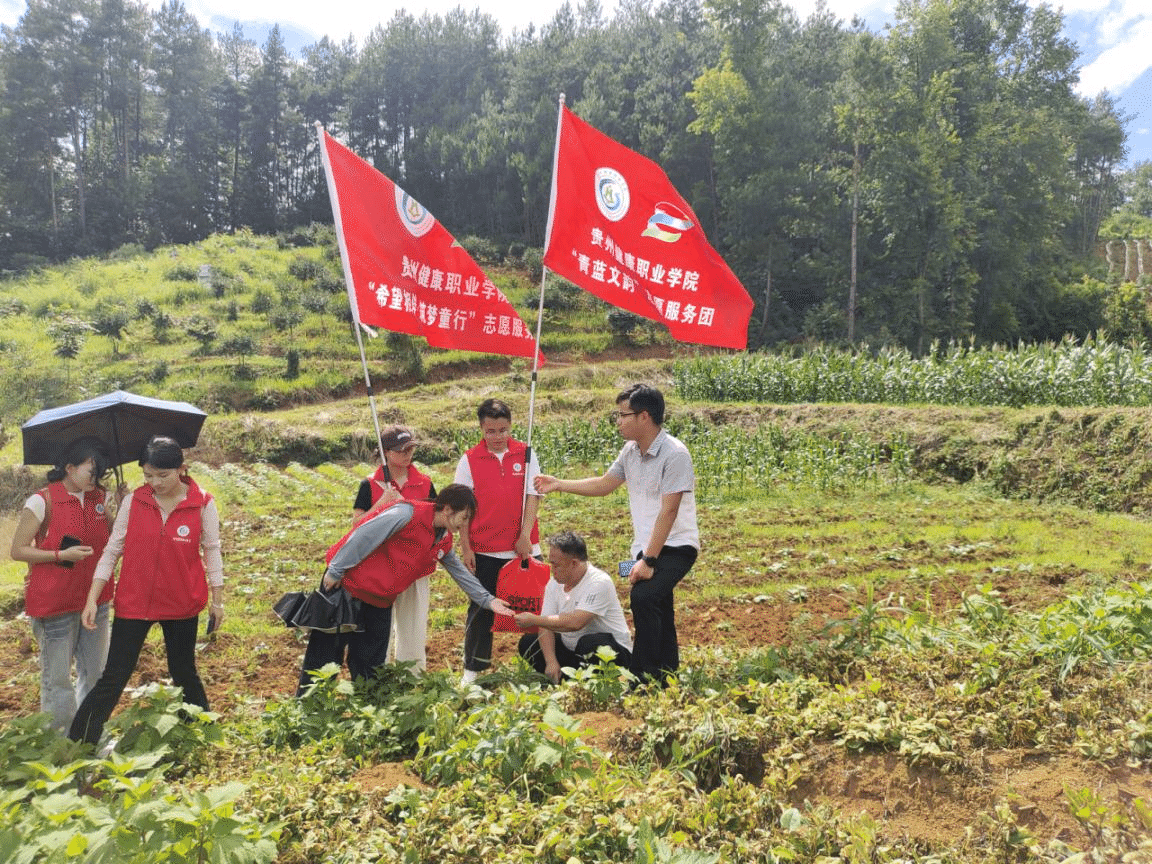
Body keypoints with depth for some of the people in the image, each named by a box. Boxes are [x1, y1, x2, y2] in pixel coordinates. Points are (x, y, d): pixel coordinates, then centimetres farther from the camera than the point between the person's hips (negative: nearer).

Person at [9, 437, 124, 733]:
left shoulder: (101, 497, 3)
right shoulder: (42, 501, -12)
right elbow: (18, 550, -9)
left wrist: (120, 508, -8)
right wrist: (62, 555, -19)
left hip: (95, 600, 5)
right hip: (55, 603, -5)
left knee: (95, 672, 14)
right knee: (57, 677, 6)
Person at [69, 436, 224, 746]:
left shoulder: (203, 503, -10)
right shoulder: (134, 501, -6)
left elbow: (212, 551, -1)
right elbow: (112, 550, 0)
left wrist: (217, 600, 2)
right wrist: (92, 599, -4)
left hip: (182, 604, 0)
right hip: (133, 603, 0)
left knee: (184, 674, 15)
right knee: (113, 679, 3)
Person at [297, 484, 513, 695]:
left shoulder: (444, 541, 5)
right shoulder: (408, 513, -22)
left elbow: (459, 572, 16)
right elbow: (363, 536, -22)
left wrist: (487, 600, 13)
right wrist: (335, 571, -18)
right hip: (345, 583, -7)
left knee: (372, 663, 11)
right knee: (326, 648, 3)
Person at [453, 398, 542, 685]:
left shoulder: (526, 455, 1)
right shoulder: (469, 460, -2)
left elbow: (533, 497, -1)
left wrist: (525, 536, -9)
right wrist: (465, 547, -4)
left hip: (523, 546, 0)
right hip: (484, 550, 0)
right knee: (481, 608, 8)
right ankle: (474, 668, 19)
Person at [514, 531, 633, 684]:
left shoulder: (599, 582, -22)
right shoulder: (554, 583, 1)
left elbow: (575, 623, -32)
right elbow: (546, 626, -4)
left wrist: (533, 620, -24)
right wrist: (551, 661, -20)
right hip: (571, 649, 7)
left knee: (589, 643, -37)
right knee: (528, 642, -7)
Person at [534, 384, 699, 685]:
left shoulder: (675, 454, -19)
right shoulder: (631, 450, 4)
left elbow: (668, 512, -22)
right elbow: (603, 484, 19)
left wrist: (648, 560, -22)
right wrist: (558, 484, 14)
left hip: (676, 546, -8)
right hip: (648, 546, 8)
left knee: (643, 596, -26)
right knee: (660, 617, 13)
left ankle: (644, 678, -17)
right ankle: (666, 679, 25)